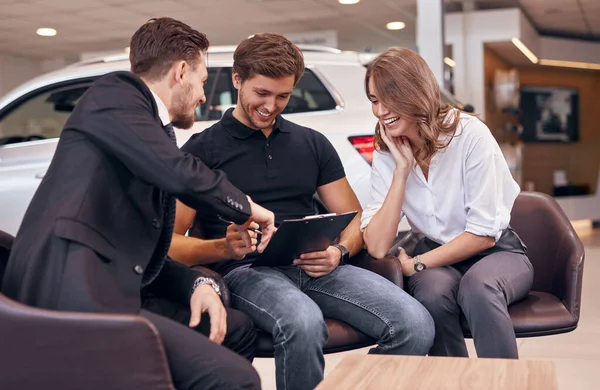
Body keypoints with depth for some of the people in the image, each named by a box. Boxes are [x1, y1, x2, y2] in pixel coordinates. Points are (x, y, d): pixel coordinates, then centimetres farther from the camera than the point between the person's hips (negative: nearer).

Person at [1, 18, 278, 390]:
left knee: (238, 328, 18)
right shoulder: (115, 93, -2)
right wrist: (246, 208, 0)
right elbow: (180, 174, -19)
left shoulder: (157, 136, 23)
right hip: (71, 296, -10)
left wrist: (199, 283, 3)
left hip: (107, 290, 10)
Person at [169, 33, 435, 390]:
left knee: (416, 325, -21)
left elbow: (355, 218, 18)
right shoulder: (203, 149, 7)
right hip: (247, 270, -3)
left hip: (314, 267, 4)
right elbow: (170, 242, 1)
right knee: (304, 323, -38)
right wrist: (224, 247, -19)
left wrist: (339, 251, -5)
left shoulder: (313, 143, 19)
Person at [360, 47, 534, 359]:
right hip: (438, 258, 3)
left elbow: (484, 234, -15)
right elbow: (377, 247, -15)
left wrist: (417, 264, -15)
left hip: (495, 252, -2)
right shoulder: (385, 155, -3)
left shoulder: (469, 134, -15)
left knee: (477, 287, -36)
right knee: (432, 293, -32)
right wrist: (402, 169, -18)